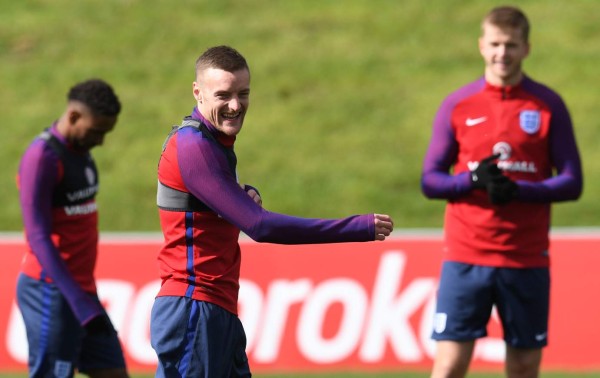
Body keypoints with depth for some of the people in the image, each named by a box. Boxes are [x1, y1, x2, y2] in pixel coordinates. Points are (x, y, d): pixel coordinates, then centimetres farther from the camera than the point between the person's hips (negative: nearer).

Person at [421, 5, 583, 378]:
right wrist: (475, 179, -14)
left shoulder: (548, 105, 3)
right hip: (465, 257, 0)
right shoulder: (457, 105, 6)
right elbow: (430, 180, 6)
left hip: (527, 260, 0)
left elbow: (572, 182, 1)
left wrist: (518, 190, -16)